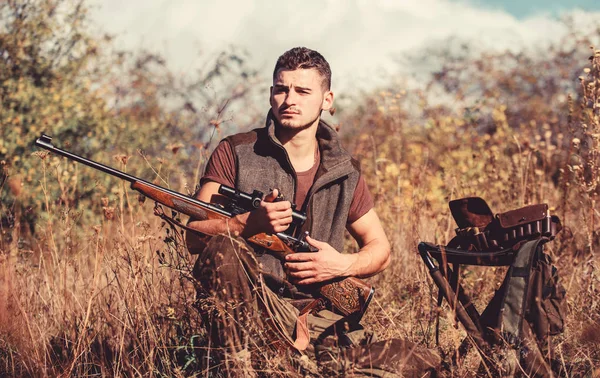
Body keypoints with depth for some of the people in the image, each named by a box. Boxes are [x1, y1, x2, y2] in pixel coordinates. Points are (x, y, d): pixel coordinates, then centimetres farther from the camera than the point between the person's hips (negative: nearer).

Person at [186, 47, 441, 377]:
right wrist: (251, 222, -24)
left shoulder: (343, 172, 12)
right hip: (252, 310, -2)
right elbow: (194, 236, -4)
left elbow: (380, 250, 19)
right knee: (223, 248, -35)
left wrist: (344, 265, -4)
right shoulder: (235, 153, 3)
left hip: (320, 319, 2)